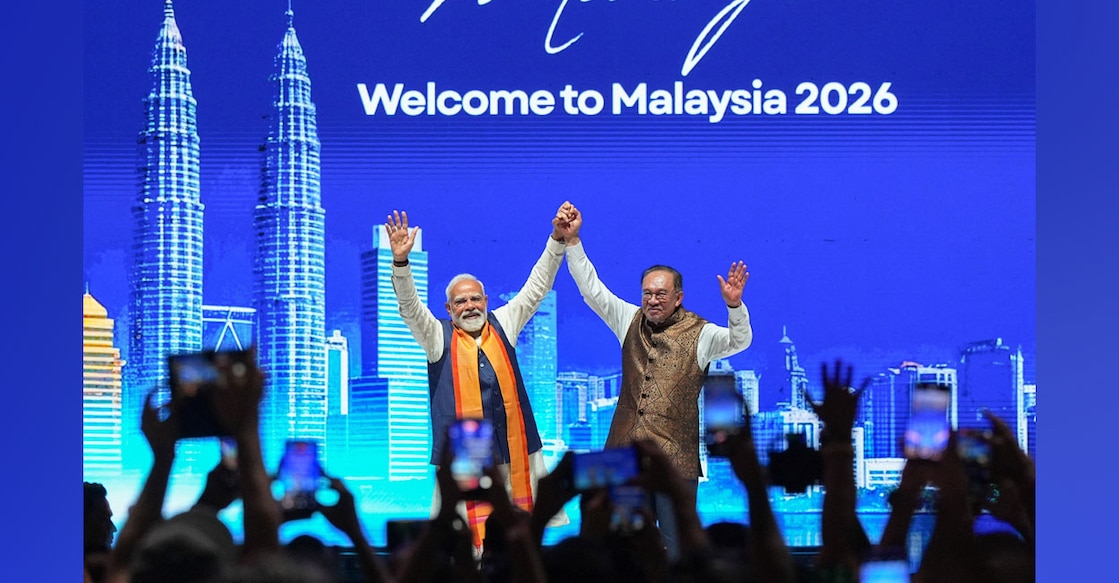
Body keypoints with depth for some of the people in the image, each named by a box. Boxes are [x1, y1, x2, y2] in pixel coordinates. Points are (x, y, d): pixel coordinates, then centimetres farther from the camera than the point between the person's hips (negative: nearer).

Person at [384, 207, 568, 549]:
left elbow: (536, 287, 11)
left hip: (513, 449, 3)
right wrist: (401, 261, -26)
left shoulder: (503, 325, 12)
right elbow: (410, 306, -10)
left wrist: (557, 241, 2)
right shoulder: (439, 336, 4)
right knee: (469, 541, -6)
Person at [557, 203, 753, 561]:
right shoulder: (630, 320, 9)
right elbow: (592, 290, 8)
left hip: (675, 457, -4)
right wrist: (572, 242, 0)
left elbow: (739, 340, -17)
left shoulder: (698, 333, -3)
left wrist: (734, 305, -36)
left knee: (677, 548, -1)